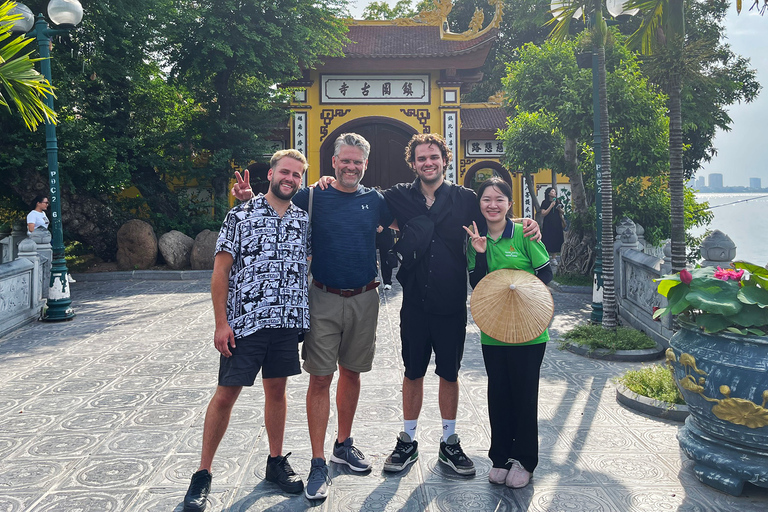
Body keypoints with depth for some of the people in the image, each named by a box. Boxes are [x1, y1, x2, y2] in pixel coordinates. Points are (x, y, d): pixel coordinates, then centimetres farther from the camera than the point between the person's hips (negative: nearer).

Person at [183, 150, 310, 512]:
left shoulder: (304, 220, 8)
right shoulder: (241, 215, -3)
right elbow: (221, 270, -6)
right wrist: (221, 323, -11)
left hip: (288, 321, 4)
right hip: (245, 321, -3)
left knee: (277, 390, 14)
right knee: (225, 395, 2)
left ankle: (276, 462, 29)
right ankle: (203, 473, 14)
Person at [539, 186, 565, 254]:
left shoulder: (558, 201, 10)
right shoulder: (545, 202, -3)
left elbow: (562, 213, 17)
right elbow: (543, 213, -12)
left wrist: (559, 209, -5)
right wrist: (551, 206, -16)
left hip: (557, 224, 4)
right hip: (548, 224, -4)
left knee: (556, 240, 3)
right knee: (548, 241, -5)